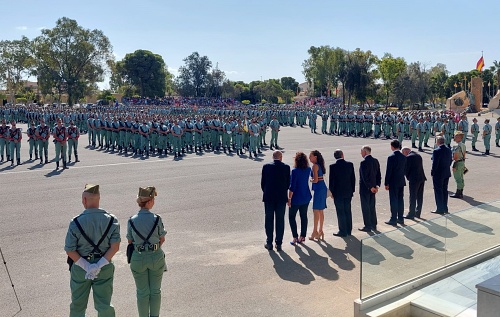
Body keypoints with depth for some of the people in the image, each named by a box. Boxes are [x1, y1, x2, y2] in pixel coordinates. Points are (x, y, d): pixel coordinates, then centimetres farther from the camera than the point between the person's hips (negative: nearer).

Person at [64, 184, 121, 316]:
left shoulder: (76, 222, -12)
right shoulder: (111, 220, -8)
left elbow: (69, 250, -13)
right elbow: (115, 246, -14)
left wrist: (86, 266, -13)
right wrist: (99, 265, -15)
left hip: (80, 268, -1)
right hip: (105, 269, 1)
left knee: (77, 305, 18)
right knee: (104, 305, 11)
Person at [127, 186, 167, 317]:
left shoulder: (132, 220, -7)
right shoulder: (156, 219, -13)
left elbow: (130, 241, 2)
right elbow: (162, 240, -3)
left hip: (138, 258, 1)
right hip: (156, 257, -1)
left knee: (142, 292, 14)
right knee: (155, 290, 15)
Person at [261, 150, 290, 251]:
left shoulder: (266, 166, -4)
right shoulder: (286, 167, -3)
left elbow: (262, 182, -1)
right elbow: (288, 183, 1)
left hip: (269, 197, 0)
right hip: (282, 197, 0)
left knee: (269, 220, 9)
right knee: (280, 220, 8)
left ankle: (269, 243, 13)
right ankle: (279, 244, 11)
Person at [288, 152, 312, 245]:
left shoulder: (295, 171, -18)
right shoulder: (308, 170, -1)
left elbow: (292, 186, -18)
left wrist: (289, 198, -11)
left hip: (296, 198, -6)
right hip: (306, 197, 6)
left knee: (291, 217, 6)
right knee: (304, 216, 13)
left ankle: (295, 237, 2)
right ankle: (302, 236, 20)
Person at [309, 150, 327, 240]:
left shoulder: (315, 166, -14)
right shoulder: (320, 164, 13)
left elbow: (315, 180, -19)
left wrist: (310, 180, 0)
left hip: (318, 188, -10)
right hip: (323, 187, 10)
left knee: (316, 211, -3)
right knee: (321, 211, 13)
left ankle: (315, 231, 2)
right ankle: (320, 231, 19)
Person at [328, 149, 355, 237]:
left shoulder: (333, 166, -13)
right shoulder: (350, 164, -2)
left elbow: (331, 180, -10)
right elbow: (353, 178, 3)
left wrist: (331, 192, 1)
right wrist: (352, 190, 12)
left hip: (338, 193, -4)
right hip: (348, 192, 4)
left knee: (340, 212, 3)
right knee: (348, 211, 14)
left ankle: (343, 231, 7)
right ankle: (349, 230, 22)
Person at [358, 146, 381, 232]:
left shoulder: (364, 162, -19)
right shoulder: (375, 161, 5)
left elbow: (365, 177, -21)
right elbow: (378, 175, 7)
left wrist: (370, 187, -15)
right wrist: (377, 186, 5)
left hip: (365, 188, -8)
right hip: (373, 187, 8)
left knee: (365, 208, 2)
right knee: (372, 207, 16)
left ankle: (368, 226, 7)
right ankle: (373, 225, 23)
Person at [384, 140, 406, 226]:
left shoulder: (391, 157, -15)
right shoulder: (403, 157, 5)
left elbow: (388, 171, -15)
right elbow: (404, 169, 10)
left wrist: (386, 183, -9)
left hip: (393, 182, -6)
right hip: (401, 181, 6)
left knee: (393, 201, -1)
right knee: (400, 200, 12)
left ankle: (393, 219, 3)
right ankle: (400, 218, 19)